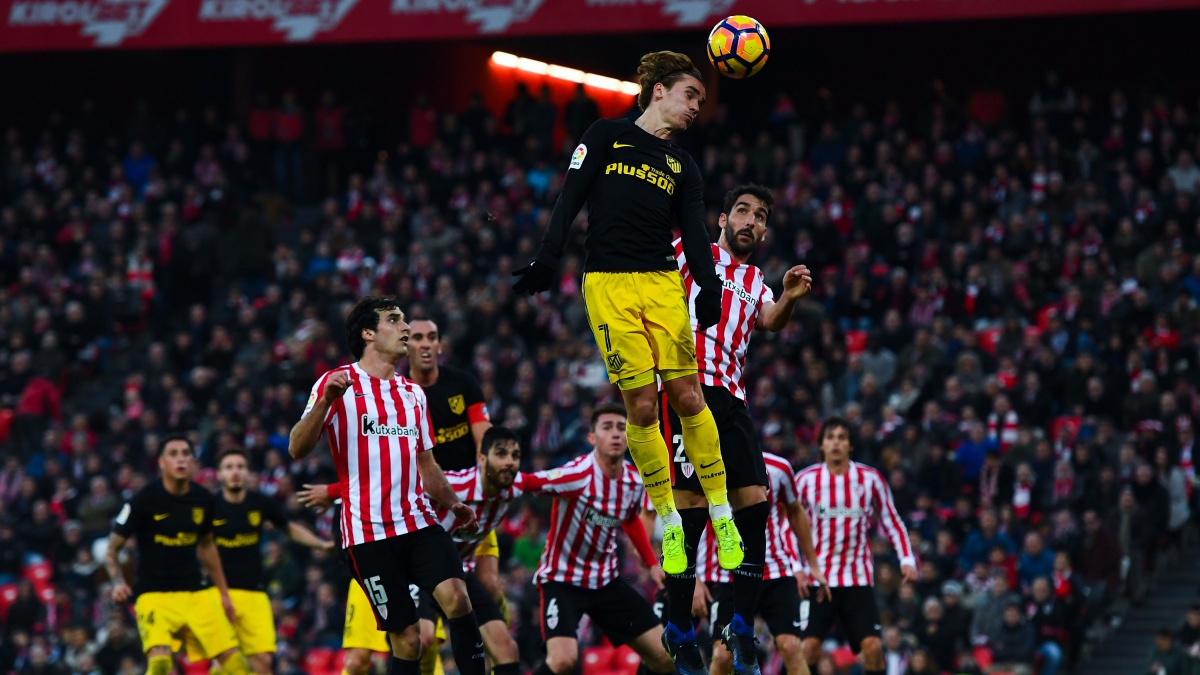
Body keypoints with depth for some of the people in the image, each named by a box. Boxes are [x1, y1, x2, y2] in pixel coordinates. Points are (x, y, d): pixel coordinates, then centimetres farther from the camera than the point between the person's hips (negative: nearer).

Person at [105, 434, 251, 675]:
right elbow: (112, 550, -3)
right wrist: (118, 582, -21)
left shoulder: (204, 500, 4)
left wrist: (223, 593, 23)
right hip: (154, 596, -5)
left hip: (195, 593, 5)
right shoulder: (143, 501, -10)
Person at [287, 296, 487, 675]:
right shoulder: (338, 384, 0)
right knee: (406, 638, -6)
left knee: (455, 597, -20)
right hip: (368, 531, -4)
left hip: (419, 522, 5)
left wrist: (453, 503, 16)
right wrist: (325, 401, -26)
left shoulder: (413, 393, 19)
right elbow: (297, 449, -11)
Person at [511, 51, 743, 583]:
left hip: (663, 283, 3)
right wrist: (548, 259, -10)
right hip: (608, 284, -3)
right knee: (641, 404, -7)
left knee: (687, 396, -7)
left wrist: (709, 288, -10)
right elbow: (570, 199, 3)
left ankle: (721, 515, 1)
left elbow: (694, 232, 7)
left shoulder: (683, 166, 18)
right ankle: (668, 522, 4)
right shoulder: (607, 136, 8)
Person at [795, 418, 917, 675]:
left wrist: (907, 560, -1)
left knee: (872, 645, -10)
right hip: (818, 578, 0)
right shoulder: (806, 480, 0)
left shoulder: (871, 479, 2)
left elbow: (892, 522, 9)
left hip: (859, 579, 0)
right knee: (809, 645, -10)